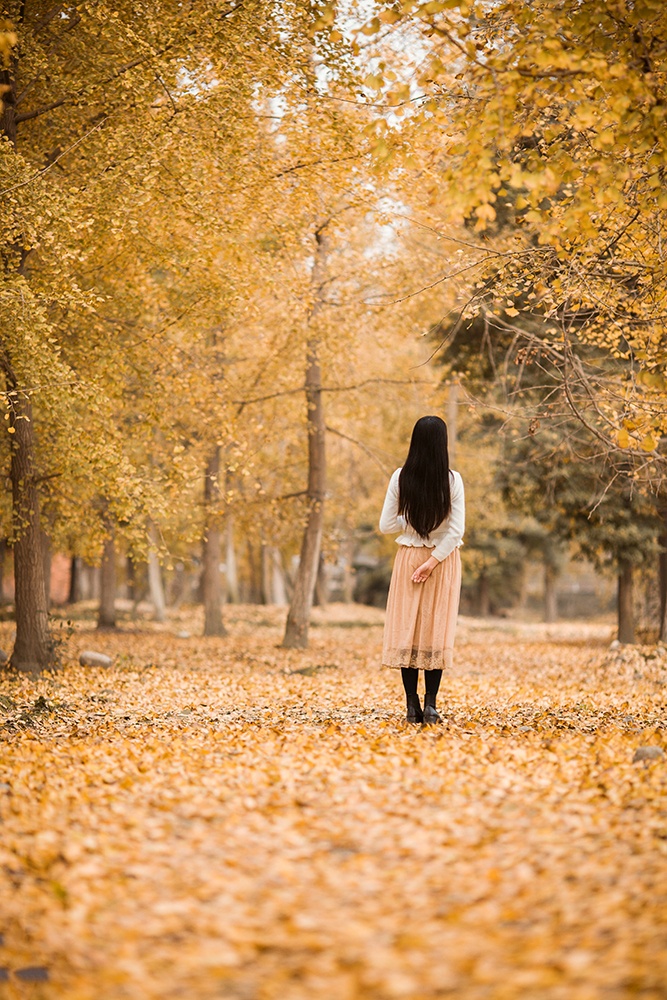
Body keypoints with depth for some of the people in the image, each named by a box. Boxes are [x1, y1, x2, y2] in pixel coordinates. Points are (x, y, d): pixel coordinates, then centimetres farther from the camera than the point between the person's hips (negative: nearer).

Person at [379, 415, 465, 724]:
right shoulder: (452, 480, -10)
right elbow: (456, 530, -14)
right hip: (443, 559, -1)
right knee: (436, 629, 5)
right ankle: (430, 703, -1)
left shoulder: (401, 478, -7)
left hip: (408, 556, 1)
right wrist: (433, 561, -11)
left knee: (406, 628, 6)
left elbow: (386, 526, -3)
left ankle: (412, 705, 4)